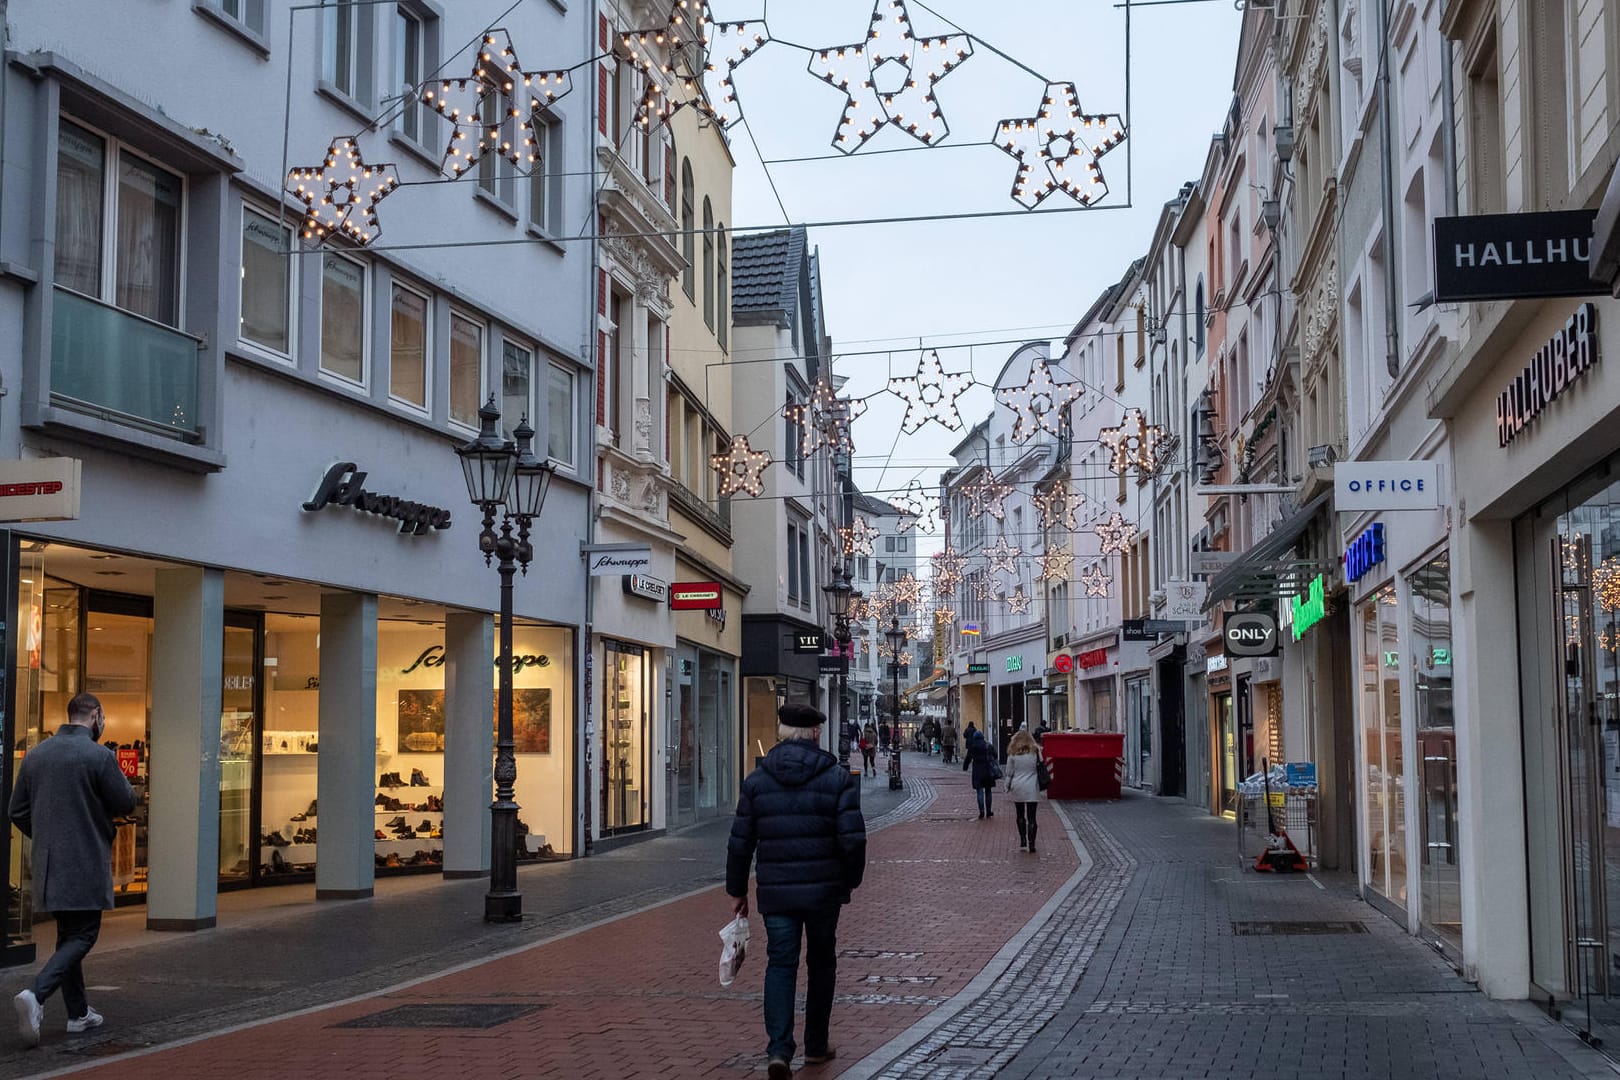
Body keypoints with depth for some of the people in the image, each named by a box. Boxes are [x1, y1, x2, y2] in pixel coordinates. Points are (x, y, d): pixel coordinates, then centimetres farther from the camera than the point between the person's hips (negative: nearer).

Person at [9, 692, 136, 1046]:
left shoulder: (35, 755, 6)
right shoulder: (99, 756, -13)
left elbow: (18, 812, 9)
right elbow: (125, 803, -8)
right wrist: (118, 778, 10)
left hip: (48, 864, 6)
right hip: (86, 864, -6)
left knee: (68, 936, 16)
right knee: (81, 937, -1)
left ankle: (78, 1013, 21)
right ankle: (36, 995, -21)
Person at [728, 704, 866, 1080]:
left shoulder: (757, 780, 1)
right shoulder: (837, 778, -5)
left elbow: (740, 843, 3)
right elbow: (853, 839, -11)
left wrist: (737, 890, 13)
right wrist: (851, 880, 5)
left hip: (775, 892, 1)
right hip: (824, 890, 0)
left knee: (780, 965, 5)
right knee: (821, 964, 16)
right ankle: (816, 1046, 26)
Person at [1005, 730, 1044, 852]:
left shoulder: (1013, 753, -2)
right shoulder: (1035, 751, -2)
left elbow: (1009, 772, 2)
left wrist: (1007, 787, 12)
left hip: (1017, 787, 0)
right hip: (1032, 788, 0)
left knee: (1020, 816, 13)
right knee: (1031, 817, 2)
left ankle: (1023, 842, 11)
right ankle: (1031, 844, -3)